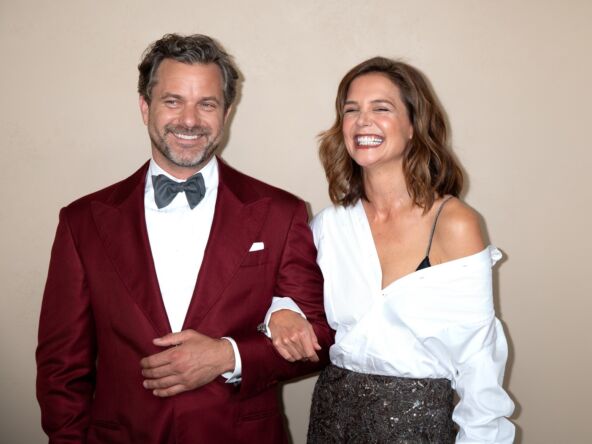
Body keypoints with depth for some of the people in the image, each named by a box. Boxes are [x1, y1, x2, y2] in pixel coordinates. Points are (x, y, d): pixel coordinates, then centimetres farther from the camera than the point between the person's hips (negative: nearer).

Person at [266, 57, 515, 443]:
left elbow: (478, 357, -11)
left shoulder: (454, 224, -14)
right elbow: (284, 290, 11)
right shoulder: (330, 223, -2)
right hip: (332, 410, 4)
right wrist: (280, 313, -10)